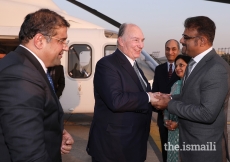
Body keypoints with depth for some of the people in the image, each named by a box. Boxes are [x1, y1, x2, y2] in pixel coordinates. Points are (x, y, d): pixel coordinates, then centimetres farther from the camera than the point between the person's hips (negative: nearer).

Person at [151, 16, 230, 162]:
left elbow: (207, 114, -27)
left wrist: (170, 104, -20)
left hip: (205, 147, -8)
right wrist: (170, 98, -2)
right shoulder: (195, 62, 6)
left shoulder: (217, 69, -24)